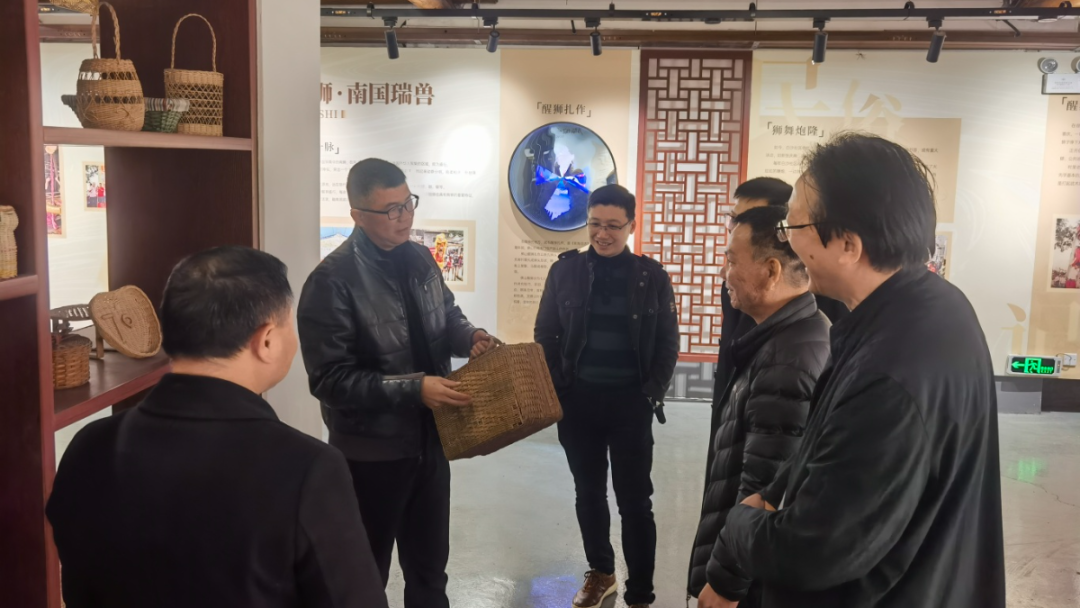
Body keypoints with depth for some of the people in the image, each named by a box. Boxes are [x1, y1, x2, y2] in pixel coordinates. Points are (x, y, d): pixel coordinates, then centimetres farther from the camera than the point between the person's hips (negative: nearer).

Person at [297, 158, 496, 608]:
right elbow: (330, 379, -23)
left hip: (429, 441, 7)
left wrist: (469, 336, -6)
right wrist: (413, 388, -28)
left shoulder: (420, 259, 2)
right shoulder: (333, 281, -21)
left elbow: (445, 316, 17)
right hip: (371, 453, -6)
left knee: (429, 564, 23)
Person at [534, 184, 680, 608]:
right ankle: (600, 573, 35)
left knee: (634, 500, 3)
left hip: (630, 403, -2)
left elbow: (668, 344, 1)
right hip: (578, 401, 2)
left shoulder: (652, 276, -3)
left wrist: (652, 395, -8)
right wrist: (555, 391, -4)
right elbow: (545, 335, 4)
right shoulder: (565, 269, 0)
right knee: (588, 492, 15)